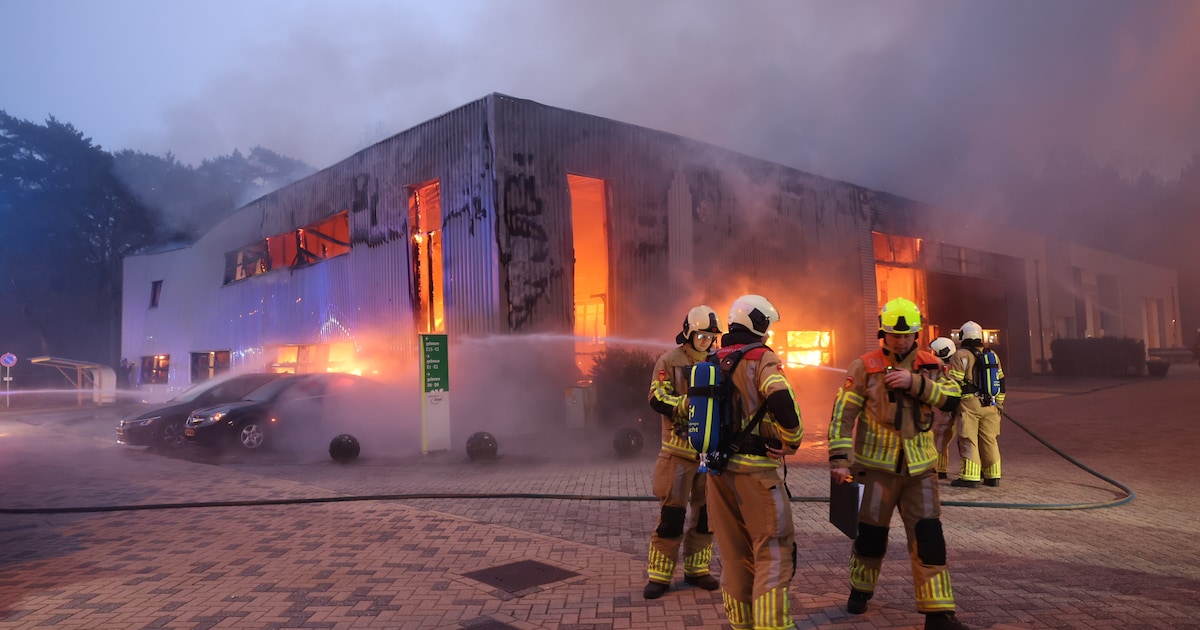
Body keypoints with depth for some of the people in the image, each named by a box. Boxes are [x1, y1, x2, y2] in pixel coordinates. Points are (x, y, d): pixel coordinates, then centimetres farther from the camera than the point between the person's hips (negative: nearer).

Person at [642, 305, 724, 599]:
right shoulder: (670, 360, -4)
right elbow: (657, 398, -13)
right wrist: (689, 405, -23)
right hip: (679, 447, -5)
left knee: (706, 509, 11)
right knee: (672, 511, -4)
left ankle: (696, 569, 26)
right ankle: (659, 575, 8)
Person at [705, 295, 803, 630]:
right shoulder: (761, 358, -10)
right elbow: (782, 401, -24)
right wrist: (792, 440, -9)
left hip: (719, 467, 7)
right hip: (754, 468, -7)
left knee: (734, 551, 16)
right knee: (773, 548, 2)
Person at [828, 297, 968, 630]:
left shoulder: (929, 364, 4)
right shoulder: (864, 367, -7)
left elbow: (952, 398, -11)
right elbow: (843, 414, -9)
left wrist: (915, 383, -24)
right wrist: (839, 459, -16)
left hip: (919, 467, 2)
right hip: (877, 465, -2)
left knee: (929, 537, 0)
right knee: (871, 533, 9)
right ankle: (860, 589, 34)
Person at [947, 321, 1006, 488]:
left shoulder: (960, 355, -7)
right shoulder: (992, 355, 13)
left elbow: (955, 383, -11)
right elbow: (1000, 381, 17)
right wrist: (999, 404, 23)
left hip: (969, 404, -6)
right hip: (990, 404, 6)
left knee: (969, 440, -3)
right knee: (990, 439, 12)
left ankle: (970, 477, -4)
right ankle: (993, 476, 16)